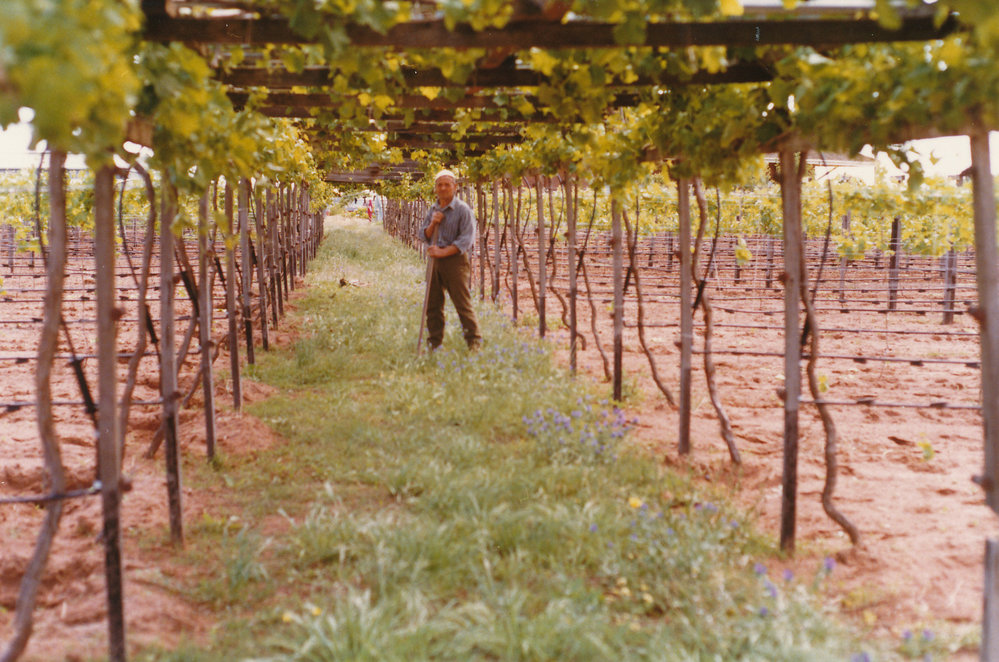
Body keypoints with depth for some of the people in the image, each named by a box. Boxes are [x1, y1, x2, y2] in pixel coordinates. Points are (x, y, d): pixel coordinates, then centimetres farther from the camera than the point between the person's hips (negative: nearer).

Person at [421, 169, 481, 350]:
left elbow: (466, 240, -15)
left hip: (455, 260, -6)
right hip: (435, 261, 6)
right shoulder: (433, 210, 14)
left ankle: (473, 342, -2)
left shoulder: (463, 210, -7)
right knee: (433, 304, 9)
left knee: (462, 303, -7)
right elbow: (424, 236, 14)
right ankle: (434, 343, 17)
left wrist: (443, 252, -21)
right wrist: (432, 223, -6)